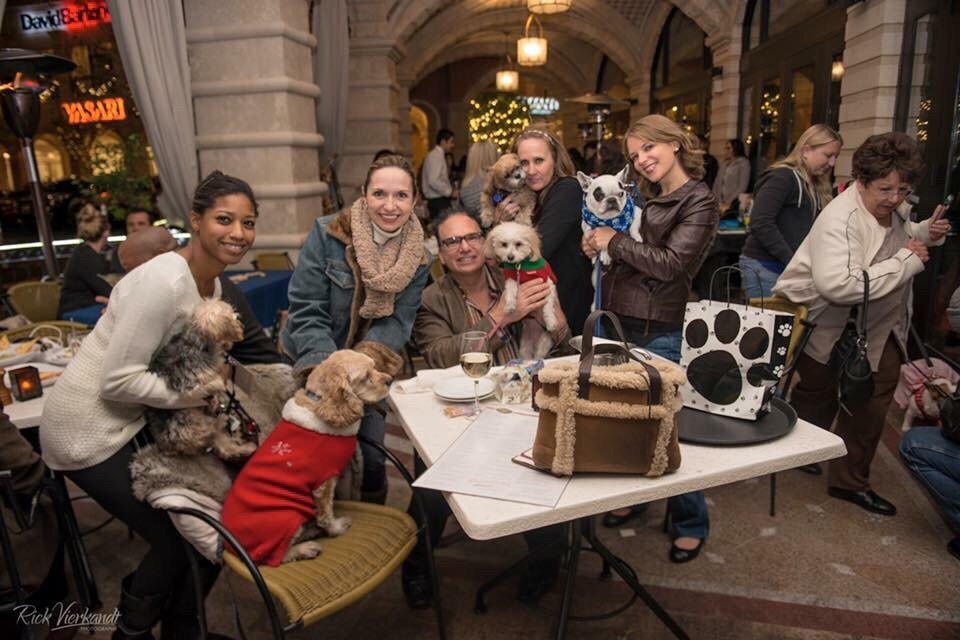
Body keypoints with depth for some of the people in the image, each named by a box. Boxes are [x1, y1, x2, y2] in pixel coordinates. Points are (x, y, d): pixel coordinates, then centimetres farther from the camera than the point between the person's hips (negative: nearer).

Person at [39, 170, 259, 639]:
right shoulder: (162, 282, -28)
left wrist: (214, 376, -6)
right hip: (90, 431, -8)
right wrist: (198, 392, -24)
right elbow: (117, 381, -26)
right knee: (178, 537, -1)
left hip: (133, 419, 9)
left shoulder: (211, 282, 1)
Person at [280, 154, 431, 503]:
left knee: (370, 460, 5)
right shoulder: (328, 233, -17)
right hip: (309, 367, -2)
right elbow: (306, 310, -20)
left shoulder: (417, 258, -7)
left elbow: (397, 322, -12)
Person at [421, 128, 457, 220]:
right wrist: (450, 192, -15)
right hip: (438, 201, -10)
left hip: (439, 200, 10)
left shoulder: (438, 155, 17)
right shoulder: (436, 156, -12)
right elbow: (433, 181, -23)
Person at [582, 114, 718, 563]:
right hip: (616, 324, 7)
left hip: (659, 334, -7)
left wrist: (614, 241, -10)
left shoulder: (699, 203, -7)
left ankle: (690, 522, 24)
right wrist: (598, 245, -2)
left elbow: (669, 263, -18)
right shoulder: (645, 198, 13)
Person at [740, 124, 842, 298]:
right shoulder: (783, 177, -10)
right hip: (764, 267, -8)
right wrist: (792, 261, -19)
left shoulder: (814, 185, 17)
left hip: (789, 268, 8)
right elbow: (760, 223, -21)